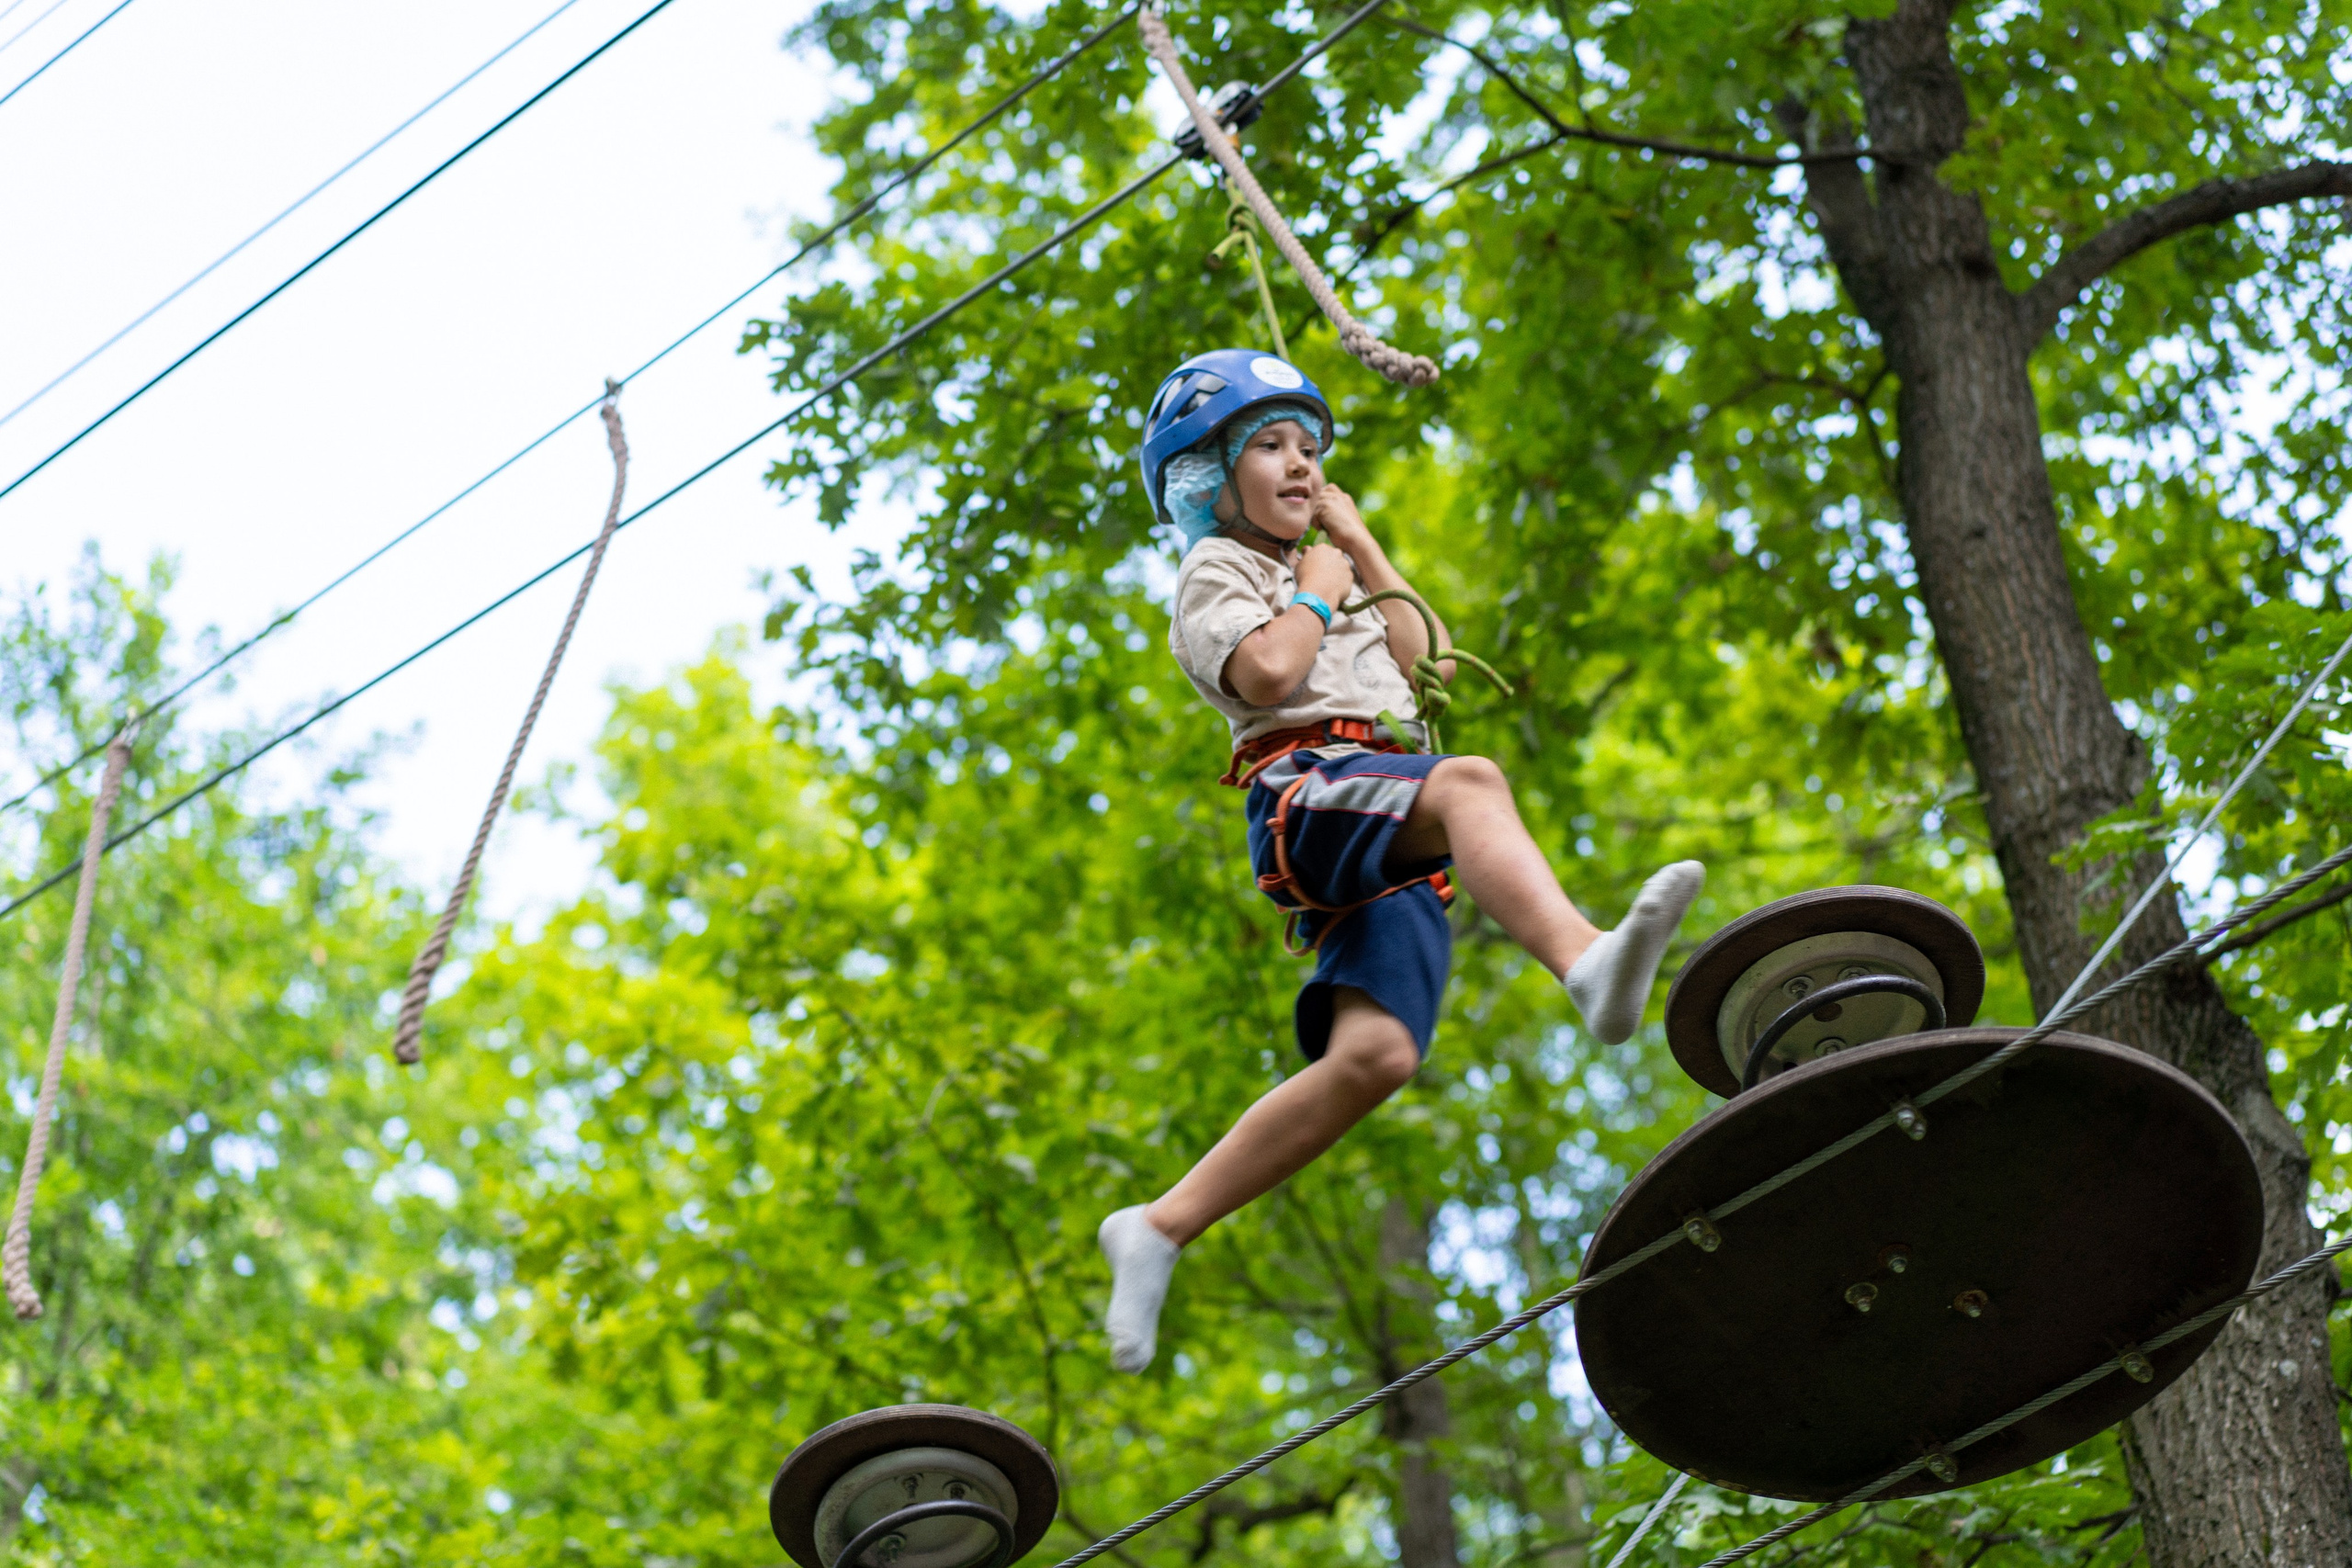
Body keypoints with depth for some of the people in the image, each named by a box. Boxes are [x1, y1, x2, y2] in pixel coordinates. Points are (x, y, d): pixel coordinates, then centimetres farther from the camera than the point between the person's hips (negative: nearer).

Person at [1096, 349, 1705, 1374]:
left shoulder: (1312, 575, 39)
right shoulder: (1215, 571, 14)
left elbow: (1426, 657, 28)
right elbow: (1267, 672, -8)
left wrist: (1361, 548, 27)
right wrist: (1314, 592, 9)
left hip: (1385, 858, 7)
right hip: (1308, 790, -7)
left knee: (1374, 1053, -16)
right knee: (1470, 783, -38)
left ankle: (1160, 1227, -13)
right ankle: (1586, 963, -66)